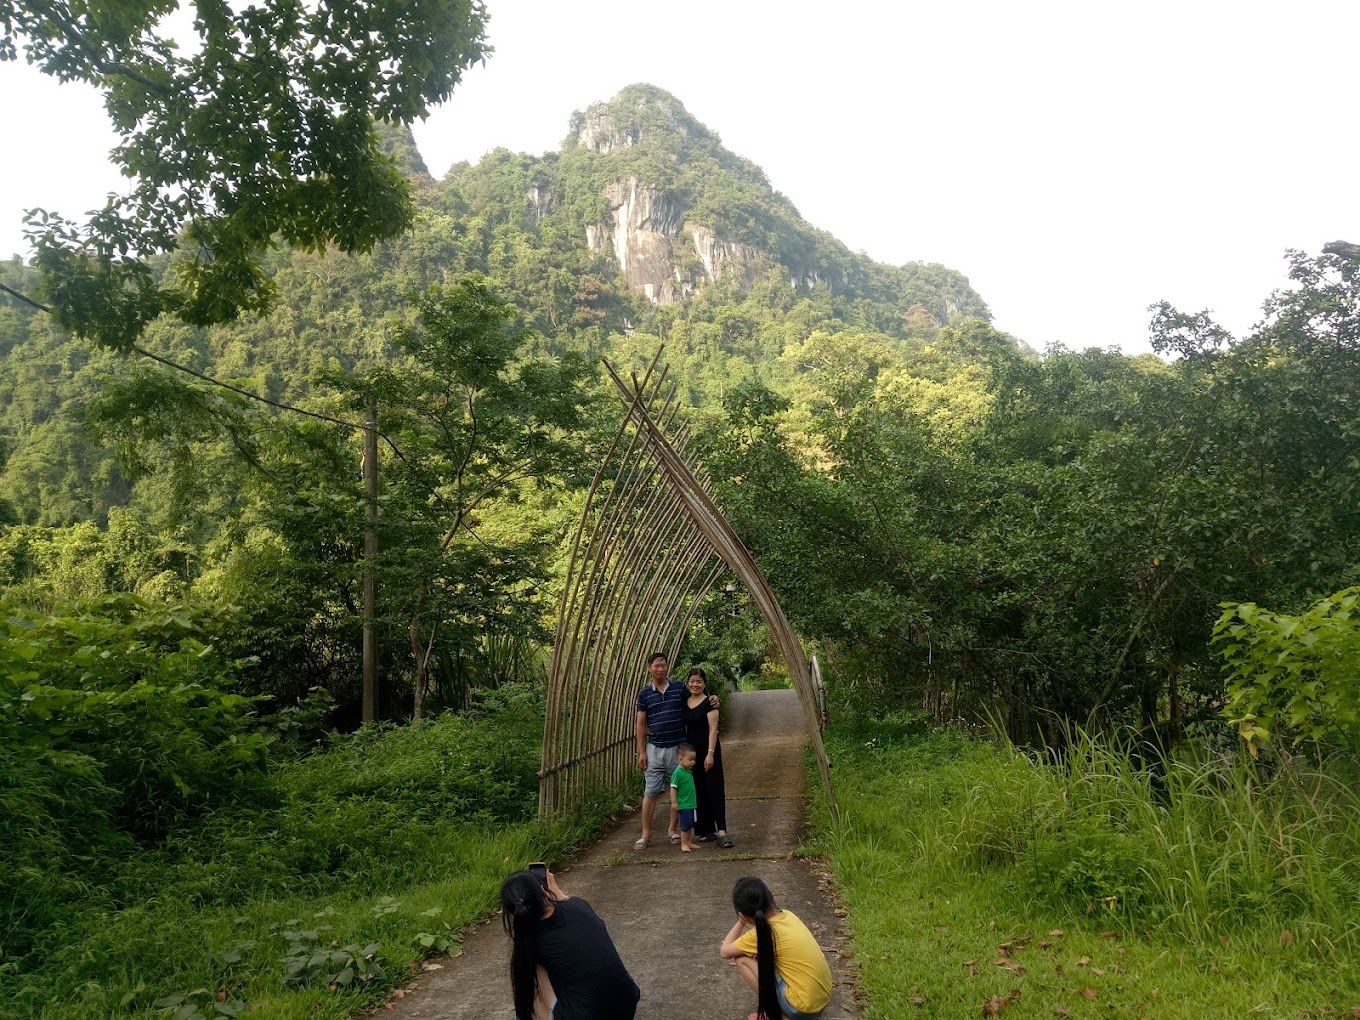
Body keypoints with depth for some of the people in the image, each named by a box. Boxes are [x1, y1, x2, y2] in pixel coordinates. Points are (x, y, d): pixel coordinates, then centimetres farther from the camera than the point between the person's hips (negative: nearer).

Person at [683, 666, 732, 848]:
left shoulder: (709, 702, -8)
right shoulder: (684, 703, 8)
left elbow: (713, 729, -13)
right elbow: (683, 728, 13)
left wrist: (710, 753, -19)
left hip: (708, 751, -6)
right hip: (691, 751, 6)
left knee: (714, 789, -7)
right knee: (698, 791, 7)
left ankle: (721, 830, -9)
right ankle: (706, 830, 12)